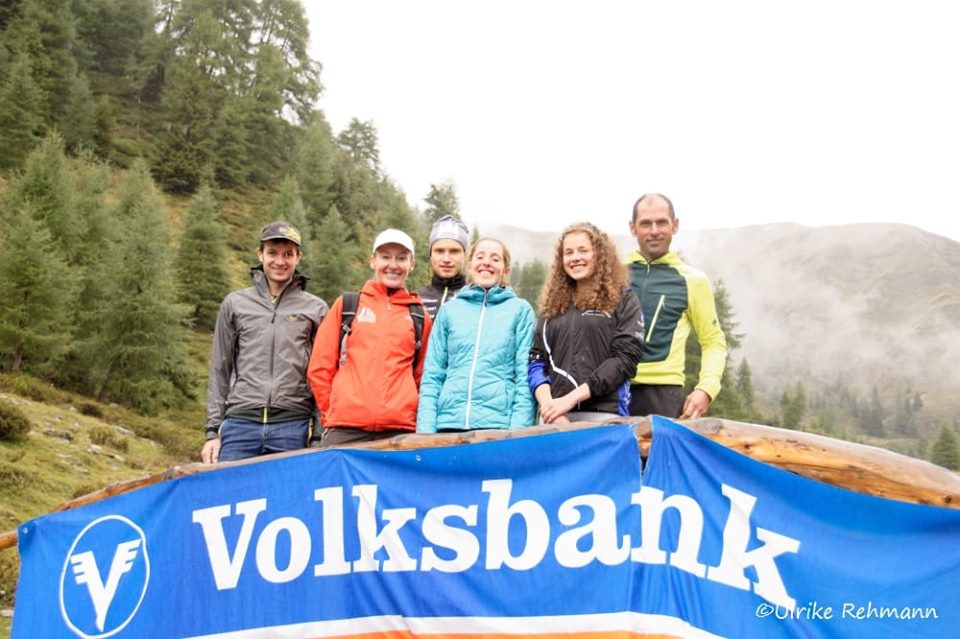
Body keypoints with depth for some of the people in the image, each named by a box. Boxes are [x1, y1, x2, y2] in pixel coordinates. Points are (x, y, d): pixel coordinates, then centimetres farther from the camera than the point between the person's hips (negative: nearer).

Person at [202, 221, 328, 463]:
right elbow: (220, 372, 14)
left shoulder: (315, 309, 10)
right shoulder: (235, 304, 13)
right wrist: (212, 431, 7)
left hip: (292, 427, -1)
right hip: (240, 424, 1)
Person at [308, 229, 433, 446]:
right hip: (345, 429, 0)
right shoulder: (346, 305, 11)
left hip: (400, 432, 1)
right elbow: (319, 367, 10)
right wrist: (333, 412, 5)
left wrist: (411, 414, 6)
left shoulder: (419, 316, 12)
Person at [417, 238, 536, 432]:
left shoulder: (520, 310, 6)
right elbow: (432, 375, 9)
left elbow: (526, 377, 0)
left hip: (498, 423, -2)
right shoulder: (449, 309, 11)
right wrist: (425, 429, -2)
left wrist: (518, 432, -10)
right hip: (448, 422, 2)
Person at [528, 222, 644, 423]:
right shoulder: (554, 304, 16)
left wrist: (571, 398, -13)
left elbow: (625, 357, -5)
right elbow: (537, 360, 10)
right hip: (555, 415, 3)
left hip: (603, 414, -3)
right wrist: (548, 405, -9)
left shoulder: (622, 299, 6)